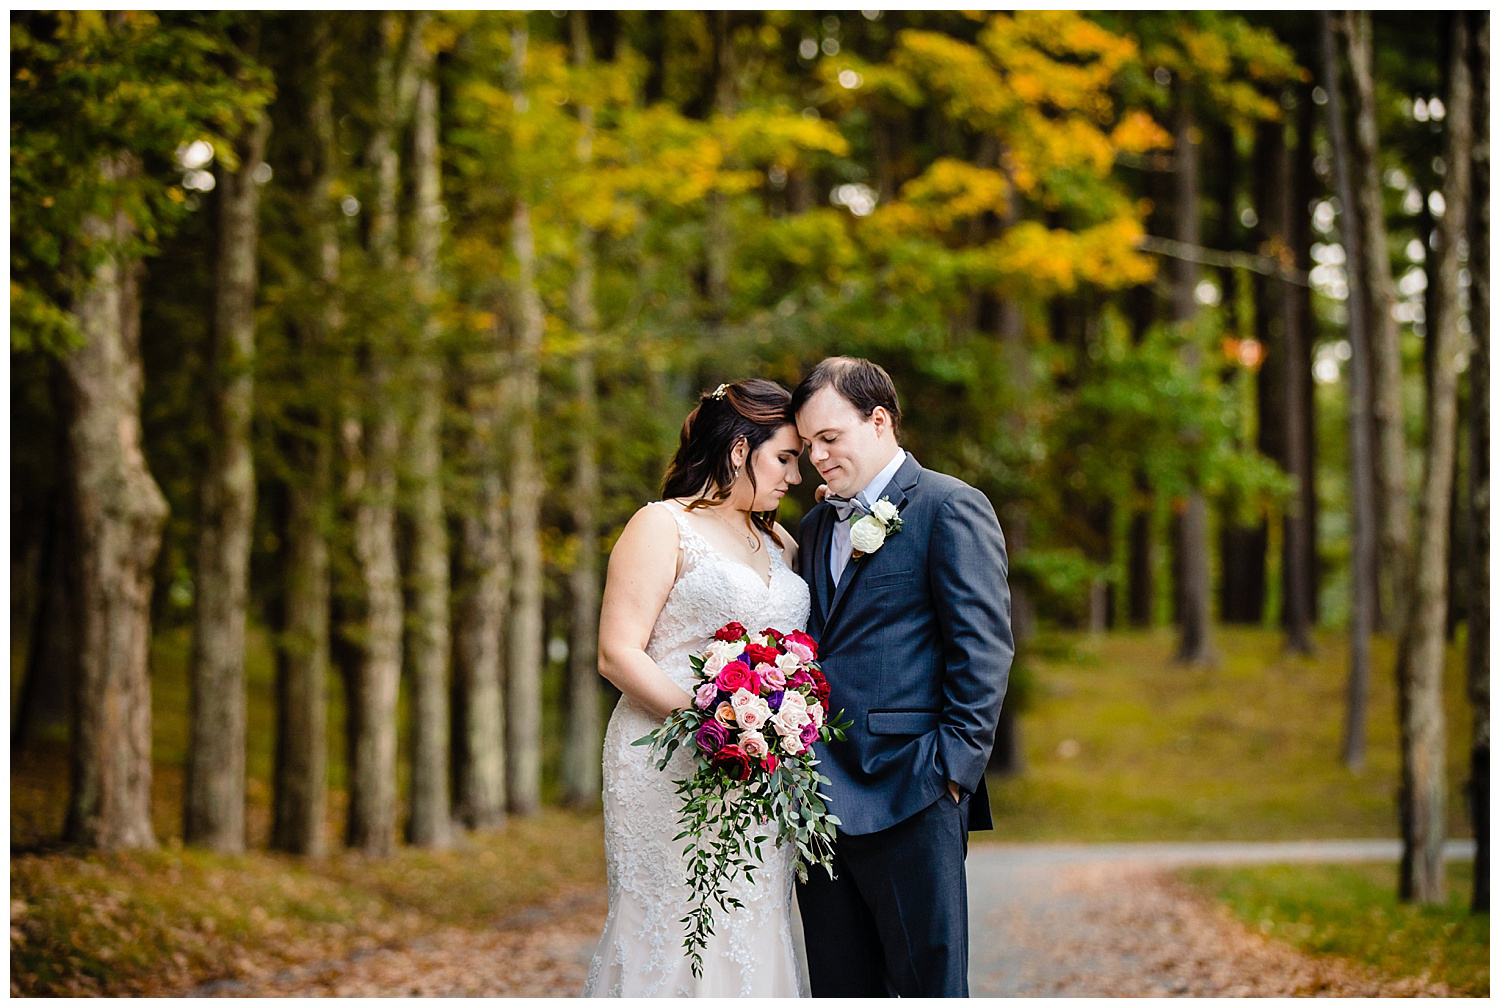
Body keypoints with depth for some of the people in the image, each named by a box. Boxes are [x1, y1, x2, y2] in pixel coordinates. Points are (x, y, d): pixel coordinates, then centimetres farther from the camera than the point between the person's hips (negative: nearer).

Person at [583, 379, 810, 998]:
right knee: (671, 935, -7)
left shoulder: (779, 543, 20)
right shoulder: (662, 527, -2)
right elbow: (618, 654, -11)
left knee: (747, 939, 3)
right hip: (672, 770, -7)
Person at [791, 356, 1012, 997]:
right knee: (839, 991, 10)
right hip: (820, 800, 7)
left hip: (908, 799, -7)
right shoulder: (816, 526, 20)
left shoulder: (951, 507, -3)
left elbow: (984, 648, -9)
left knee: (930, 985, -4)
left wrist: (953, 768, -15)